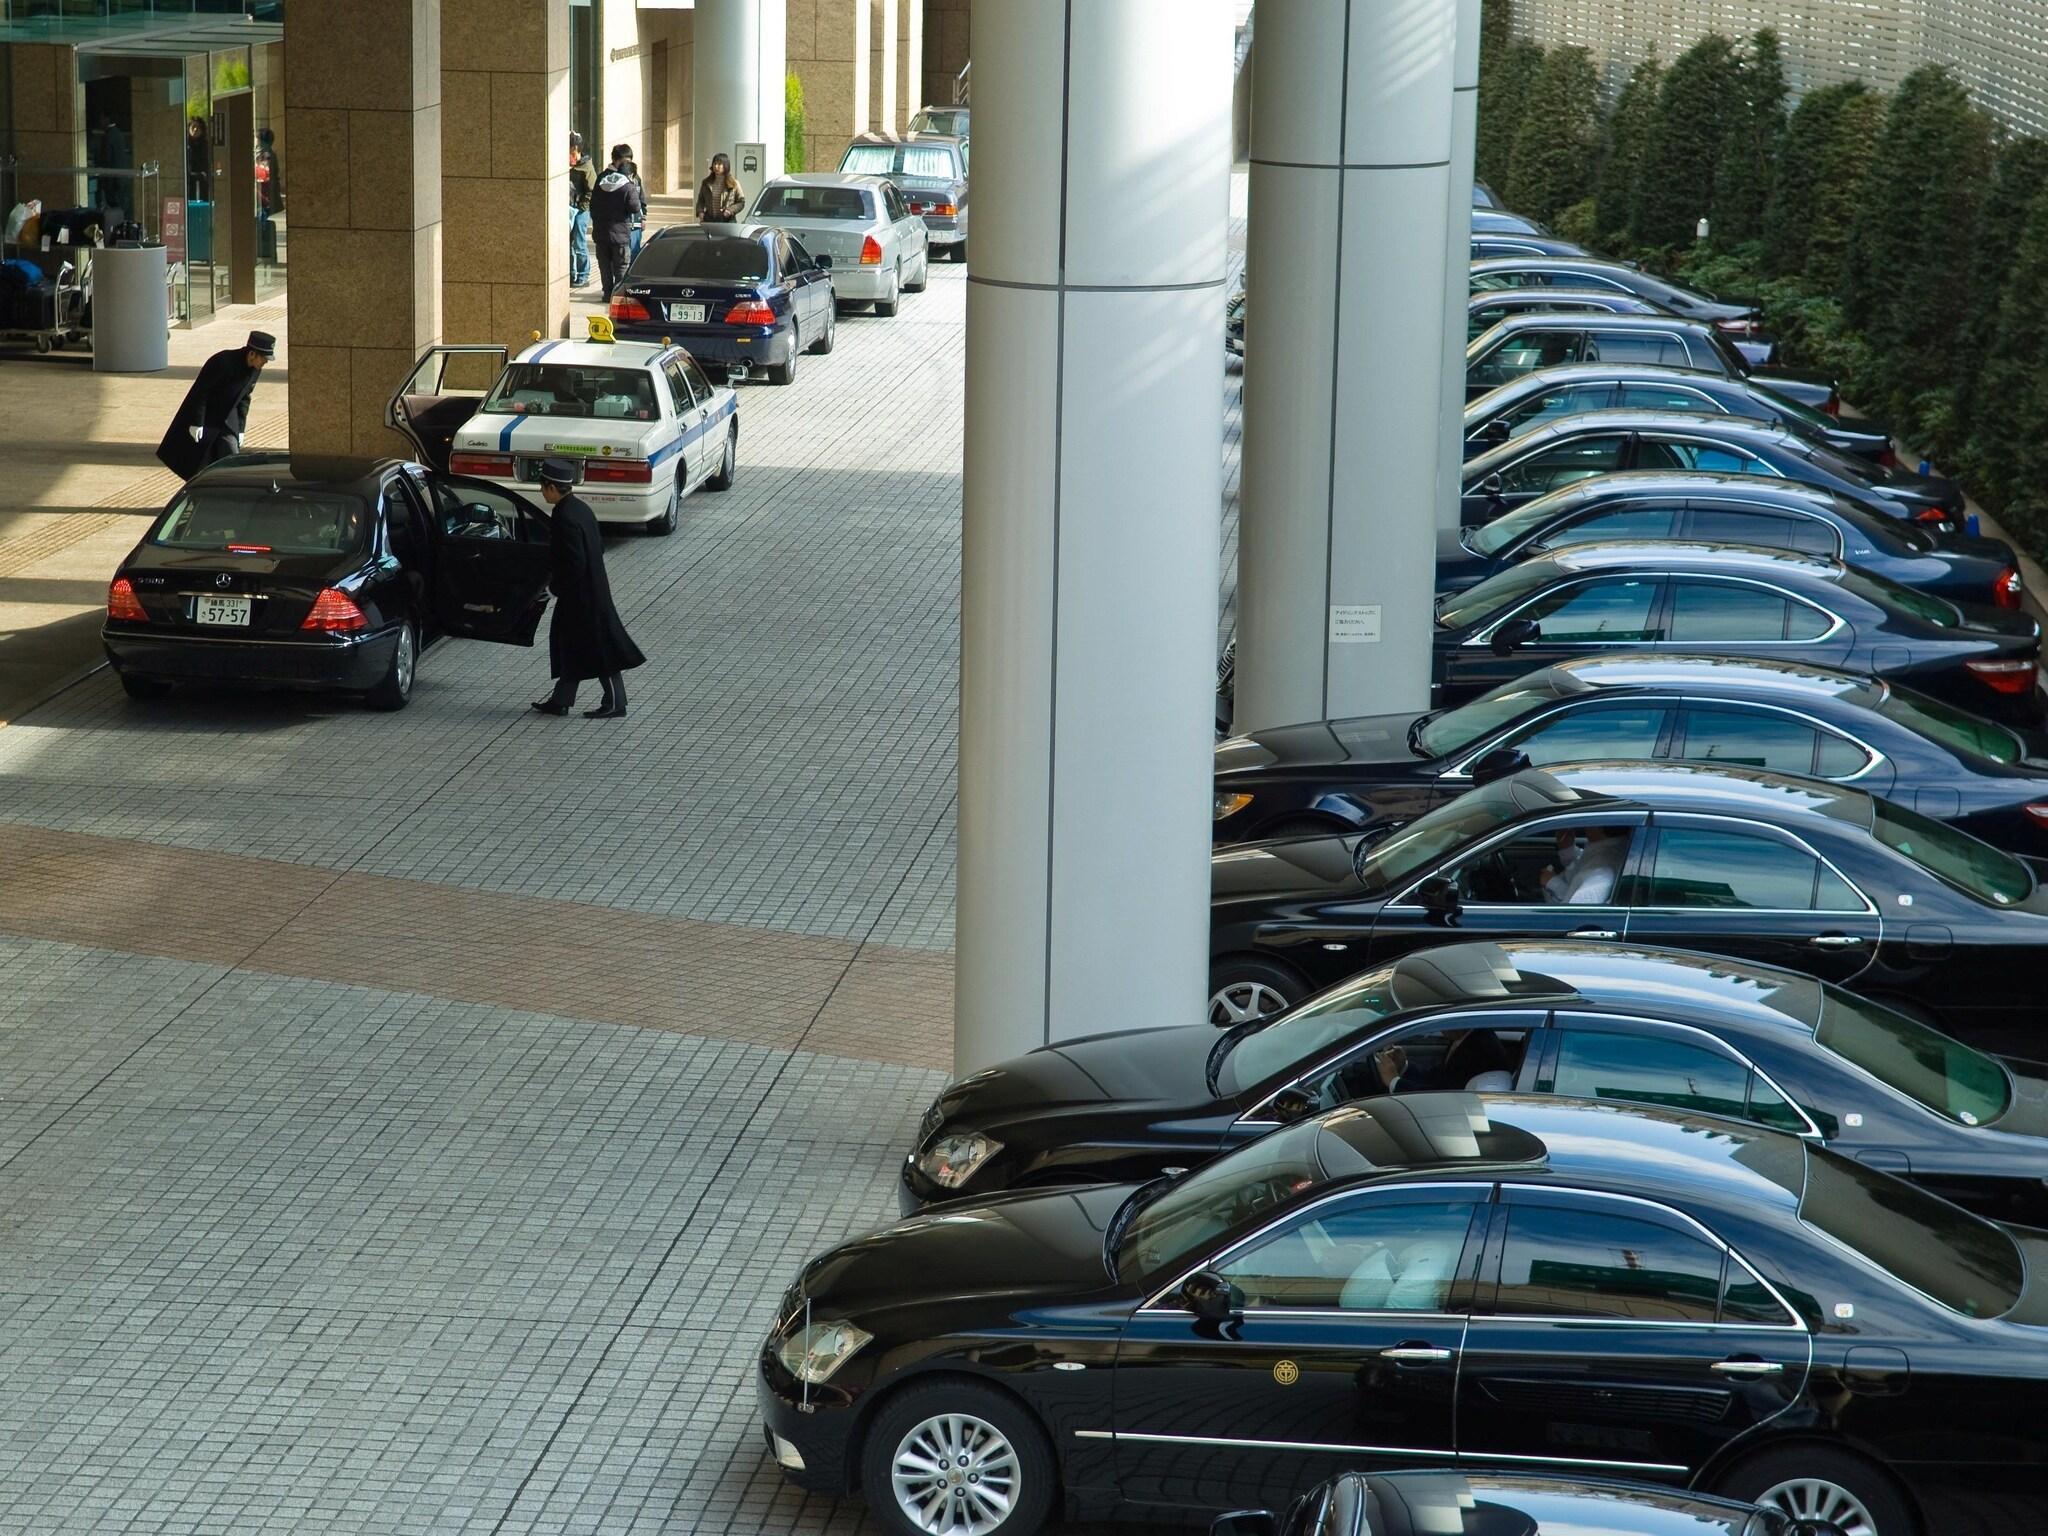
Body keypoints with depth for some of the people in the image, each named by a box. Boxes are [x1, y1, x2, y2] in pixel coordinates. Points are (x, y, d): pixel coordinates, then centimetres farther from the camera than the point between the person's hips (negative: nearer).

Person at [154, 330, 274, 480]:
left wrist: (240, 428, 9)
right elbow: (200, 391, -23)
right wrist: (196, 422, -21)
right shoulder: (222, 362, -28)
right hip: (206, 418, -6)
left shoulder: (255, 370, -5)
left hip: (227, 419, 6)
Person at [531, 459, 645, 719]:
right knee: (567, 642, 18)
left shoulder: (565, 519, -25)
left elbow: (575, 563, -27)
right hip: (592, 588, 10)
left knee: (599, 647, 0)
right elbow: (599, 547, 12)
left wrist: (556, 585, -11)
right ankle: (561, 700, 26)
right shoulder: (580, 507, 4)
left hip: (581, 596, -10)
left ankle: (615, 704, 9)